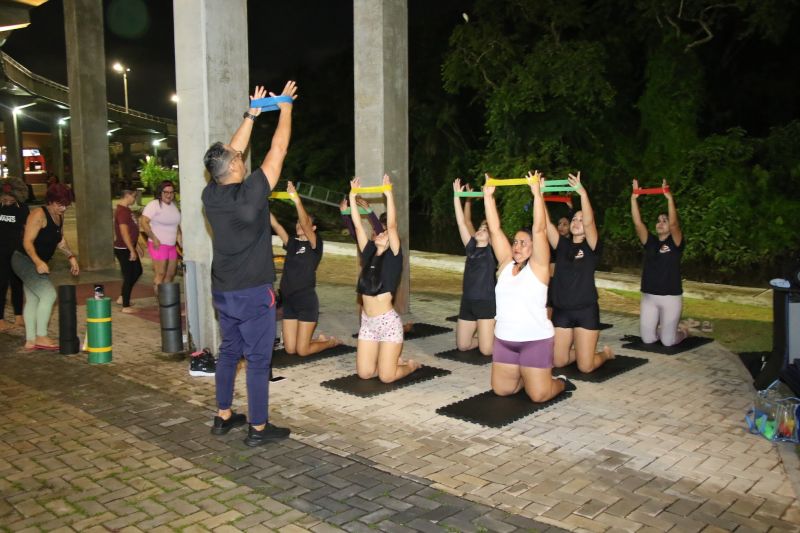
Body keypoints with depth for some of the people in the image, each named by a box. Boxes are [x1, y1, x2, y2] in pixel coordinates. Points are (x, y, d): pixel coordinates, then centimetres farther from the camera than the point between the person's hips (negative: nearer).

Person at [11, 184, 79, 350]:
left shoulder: (59, 217, 8)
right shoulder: (39, 215, -19)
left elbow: (60, 241, 20)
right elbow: (27, 242, -24)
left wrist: (71, 256, 8)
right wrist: (38, 262, -37)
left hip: (35, 264, 9)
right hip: (24, 260, -9)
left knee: (33, 300, 10)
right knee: (48, 294, -16)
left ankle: (30, 340, 15)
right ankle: (41, 337, -9)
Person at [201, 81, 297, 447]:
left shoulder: (210, 195, -1)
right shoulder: (250, 194, -18)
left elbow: (230, 153, 12)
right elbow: (277, 151, -10)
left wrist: (251, 115, 18)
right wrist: (285, 108, 3)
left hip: (223, 291, 7)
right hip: (253, 293, -7)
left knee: (229, 352, 19)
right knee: (258, 360, 2)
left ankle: (223, 417, 29)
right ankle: (258, 428, 10)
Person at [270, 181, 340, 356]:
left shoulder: (315, 245, -6)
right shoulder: (292, 244, 11)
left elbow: (305, 225, -23)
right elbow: (275, 225, 3)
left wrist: (297, 200, -35)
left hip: (306, 300, -7)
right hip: (288, 301, 7)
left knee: (302, 350, -3)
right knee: (290, 349, 9)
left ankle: (332, 342, 24)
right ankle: (320, 340, 35)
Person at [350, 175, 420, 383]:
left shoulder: (393, 257, -5)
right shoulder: (368, 254, 8)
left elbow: (392, 226, -15)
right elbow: (358, 226, 6)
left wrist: (389, 195, -17)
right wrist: (352, 197, 3)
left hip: (388, 321, -6)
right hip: (367, 322, 6)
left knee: (386, 376, -5)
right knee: (364, 373, 6)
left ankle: (411, 365, 25)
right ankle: (395, 361, 31)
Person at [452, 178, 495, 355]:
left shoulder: (492, 250, -3)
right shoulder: (471, 248, 8)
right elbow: (462, 223, 4)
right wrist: (457, 196, -2)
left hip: (487, 303, -6)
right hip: (467, 302, 6)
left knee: (487, 350, -7)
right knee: (462, 346, 11)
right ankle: (483, 335, 37)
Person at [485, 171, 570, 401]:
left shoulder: (538, 266, -7)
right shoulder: (506, 264, 5)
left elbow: (539, 229, -18)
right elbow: (494, 229, 2)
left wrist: (537, 193, -21)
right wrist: (488, 196, -3)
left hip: (535, 340, -5)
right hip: (504, 339, 5)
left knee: (538, 395, -4)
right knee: (501, 390, 9)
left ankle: (560, 382, 28)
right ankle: (527, 376, 36)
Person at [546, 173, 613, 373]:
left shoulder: (592, 247, -3)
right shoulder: (562, 245, 8)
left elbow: (589, 222, -21)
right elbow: (546, 223, -5)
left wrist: (582, 192, -33)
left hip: (586, 311, -4)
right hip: (560, 311, 4)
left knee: (585, 366, -5)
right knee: (558, 361, 8)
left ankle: (605, 353, 28)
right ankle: (582, 351, 37)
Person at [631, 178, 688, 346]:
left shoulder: (675, 243, -4)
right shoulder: (650, 242, 7)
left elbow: (673, 223, -22)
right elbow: (638, 223, -6)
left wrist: (669, 198, -31)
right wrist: (634, 198, -16)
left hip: (670, 297, -4)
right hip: (648, 297, 4)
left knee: (667, 341, 0)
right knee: (647, 339, 6)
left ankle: (683, 331, 32)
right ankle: (662, 329, 37)